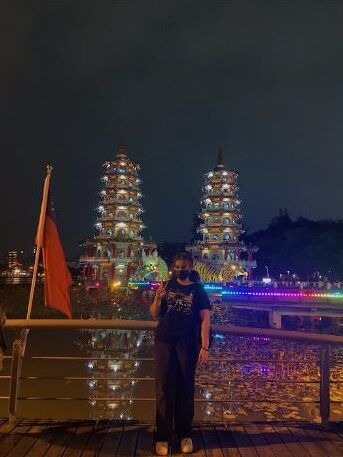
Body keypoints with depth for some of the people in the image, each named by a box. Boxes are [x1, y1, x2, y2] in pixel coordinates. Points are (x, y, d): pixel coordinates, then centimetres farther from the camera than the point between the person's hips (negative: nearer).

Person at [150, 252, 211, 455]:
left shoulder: (198, 290, 0)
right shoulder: (167, 286, 8)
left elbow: (205, 319, -6)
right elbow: (154, 314, 8)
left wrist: (205, 347, -14)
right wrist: (157, 298, -12)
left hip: (188, 345, -2)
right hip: (164, 342, 2)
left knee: (185, 388, 8)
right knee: (164, 387, 4)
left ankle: (185, 435, 21)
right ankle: (163, 436, 13)